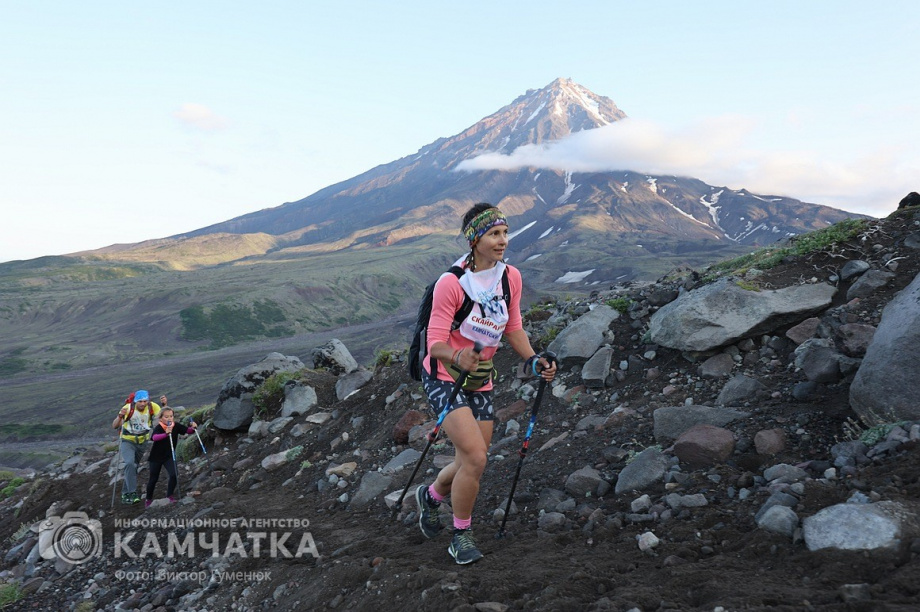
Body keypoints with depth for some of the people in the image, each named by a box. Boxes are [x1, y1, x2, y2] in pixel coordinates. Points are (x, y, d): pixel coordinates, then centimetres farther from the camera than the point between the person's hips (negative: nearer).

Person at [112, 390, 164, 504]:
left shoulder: (152, 406, -16)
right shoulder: (128, 408, -22)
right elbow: (114, 426, -21)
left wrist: (164, 404, -37)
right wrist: (120, 416, -41)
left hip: (142, 442, 3)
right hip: (127, 441, -3)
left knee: (134, 467, 13)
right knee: (130, 463, -25)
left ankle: (125, 494, 29)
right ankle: (132, 493, -23)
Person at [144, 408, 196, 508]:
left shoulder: (176, 426, -12)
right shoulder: (158, 427, -24)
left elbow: (188, 431, -11)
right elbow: (155, 437, -44)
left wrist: (192, 427, -34)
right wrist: (166, 434, -62)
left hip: (169, 456, 3)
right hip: (156, 457, -3)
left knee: (174, 474, -16)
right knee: (153, 479, 11)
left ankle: (169, 495, 4)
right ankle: (148, 499, 34)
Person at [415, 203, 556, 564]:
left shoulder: (511, 277, -4)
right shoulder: (451, 283, -21)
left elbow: (513, 328, 8)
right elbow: (435, 342, -21)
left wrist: (533, 359, -7)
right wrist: (458, 358, -42)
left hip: (481, 381, 6)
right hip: (444, 378, -6)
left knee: (472, 464, 12)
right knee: (475, 458, -17)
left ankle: (430, 495, 44)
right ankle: (461, 535, 6)